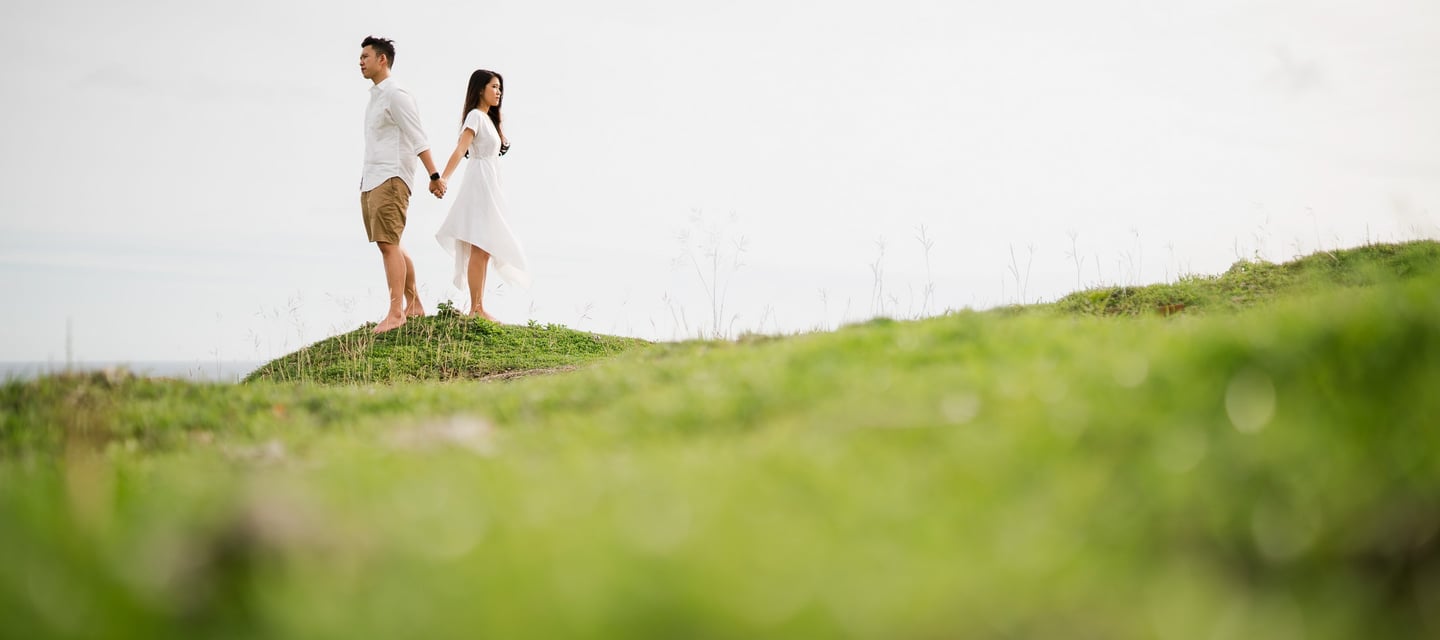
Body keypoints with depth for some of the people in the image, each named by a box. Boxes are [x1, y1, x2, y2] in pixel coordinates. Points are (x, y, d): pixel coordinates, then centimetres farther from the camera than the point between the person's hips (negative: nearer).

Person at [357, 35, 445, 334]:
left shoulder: (396, 95, -9)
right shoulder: (375, 96, 18)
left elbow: (417, 138, -15)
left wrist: (434, 176, -20)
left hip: (390, 179, -10)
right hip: (371, 180, 10)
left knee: (388, 244, -12)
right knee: (389, 245, 12)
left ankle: (395, 314, -11)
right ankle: (414, 304, 21)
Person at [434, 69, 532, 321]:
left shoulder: (489, 119, 20)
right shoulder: (475, 116, -9)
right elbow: (460, 149, -22)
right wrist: (443, 178, -35)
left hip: (490, 186, 10)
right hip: (480, 184, -10)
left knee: (485, 250, 10)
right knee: (480, 250, -12)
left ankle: (479, 308, 13)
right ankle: (475, 309, -11)